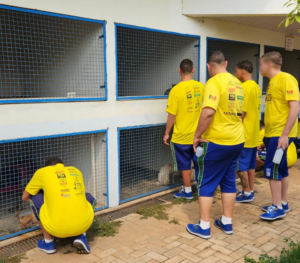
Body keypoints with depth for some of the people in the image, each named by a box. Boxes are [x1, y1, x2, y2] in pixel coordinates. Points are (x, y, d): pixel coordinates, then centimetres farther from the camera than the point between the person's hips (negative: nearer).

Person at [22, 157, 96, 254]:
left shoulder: (42, 172, 12)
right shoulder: (76, 171, 21)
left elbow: (25, 197, 25)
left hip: (57, 228, -2)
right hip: (84, 224, 3)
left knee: (34, 197, 21)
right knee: (89, 198, 33)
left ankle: (48, 242, 24)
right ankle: (81, 236, 16)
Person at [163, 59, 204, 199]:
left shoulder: (176, 89, -17)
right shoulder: (201, 87, -2)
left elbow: (172, 115, -15)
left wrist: (167, 133, -4)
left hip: (182, 135, -5)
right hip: (198, 133, 5)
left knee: (185, 164, 8)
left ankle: (187, 191, 19)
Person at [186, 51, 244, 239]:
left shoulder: (214, 82, -15)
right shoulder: (238, 83, 10)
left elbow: (208, 112, -28)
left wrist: (197, 136, -17)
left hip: (217, 142, -7)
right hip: (237, 140, 8)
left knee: (206, 183, 4)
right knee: (229, 182, 16)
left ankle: (204, 227, 12)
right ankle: (227, 223, 25)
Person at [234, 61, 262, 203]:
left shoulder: (245, 87, -16)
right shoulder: (256, 87, 12)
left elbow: (242, 111, -20)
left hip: (244, 133, -9)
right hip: (253, 132, 9)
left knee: (241, 165, 1)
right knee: (250, 164, 14)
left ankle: (246, 193, 8)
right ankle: (250, 191, 22)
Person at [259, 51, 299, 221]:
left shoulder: (286, 79, -13)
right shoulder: (272, 82, 14)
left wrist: (285, 134, -23)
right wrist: (266, 133, 17)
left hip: (281, 134, -9)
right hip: (272, 133, 9)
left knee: (272, 168, -7)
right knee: (281, 169, 13)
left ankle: (278, 208, 3)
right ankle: (283, 203, 23)